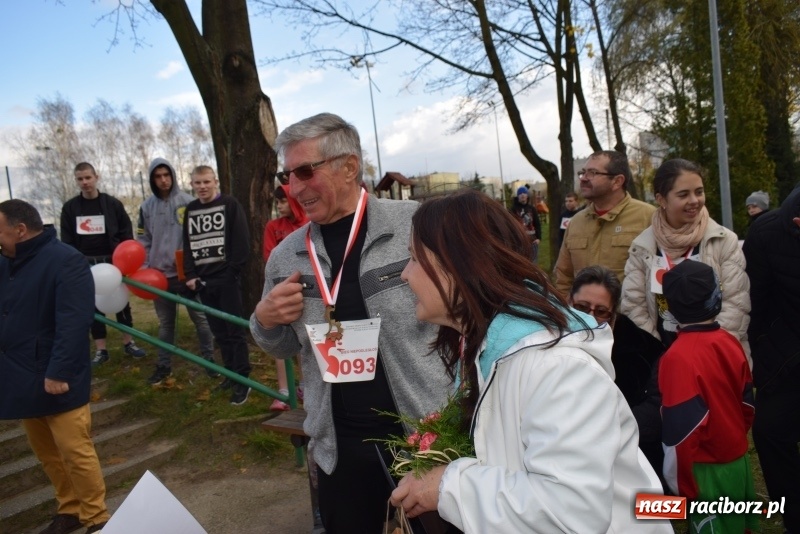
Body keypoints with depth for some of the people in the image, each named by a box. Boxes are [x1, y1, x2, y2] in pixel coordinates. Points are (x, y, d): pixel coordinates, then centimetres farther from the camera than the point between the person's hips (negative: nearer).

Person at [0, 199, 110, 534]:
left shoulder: (65, 261, -16)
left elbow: (73, 323, -22)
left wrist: (59, 372, -25)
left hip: (57, 379, -8)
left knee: (75, 451, -1)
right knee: (46, 452, 16)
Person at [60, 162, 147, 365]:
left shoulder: (112, 203, -2)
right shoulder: (70, 207, 3)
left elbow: (126, 233, -2)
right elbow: (66, 240, 5)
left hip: (112, 260, -1)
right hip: (85, 263, 2)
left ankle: (128, 343, 18)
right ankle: (101, 350, 13)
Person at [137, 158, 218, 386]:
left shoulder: (188, 202, -4)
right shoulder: (147, 206, 5)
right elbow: (143, 240, 8)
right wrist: (144, 267, 0)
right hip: (159, 273, 3)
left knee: (200, 318, 6)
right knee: (165, 323, 13)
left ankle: (208, 359, 20)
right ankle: (164, 365, 24)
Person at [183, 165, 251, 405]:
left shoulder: (230, 205, -3)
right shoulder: (190, 210, 14)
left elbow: (241, 241, -8)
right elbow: (187, 245, 15)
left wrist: (232, 271, -14)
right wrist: (191, 274, 4)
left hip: (227, 278, -5)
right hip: (203, 280, 6)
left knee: (235, 331, -3)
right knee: (219, 332, 12)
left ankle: (243, 380, 3)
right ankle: (231, 374, 23)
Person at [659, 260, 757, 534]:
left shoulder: (678, 357, -23)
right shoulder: (731, 342, -3)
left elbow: (683, 428, -22)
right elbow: (747, 404, 7)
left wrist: (682, 486, -10)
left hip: (707, 471, -7)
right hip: (739, 462, 7)